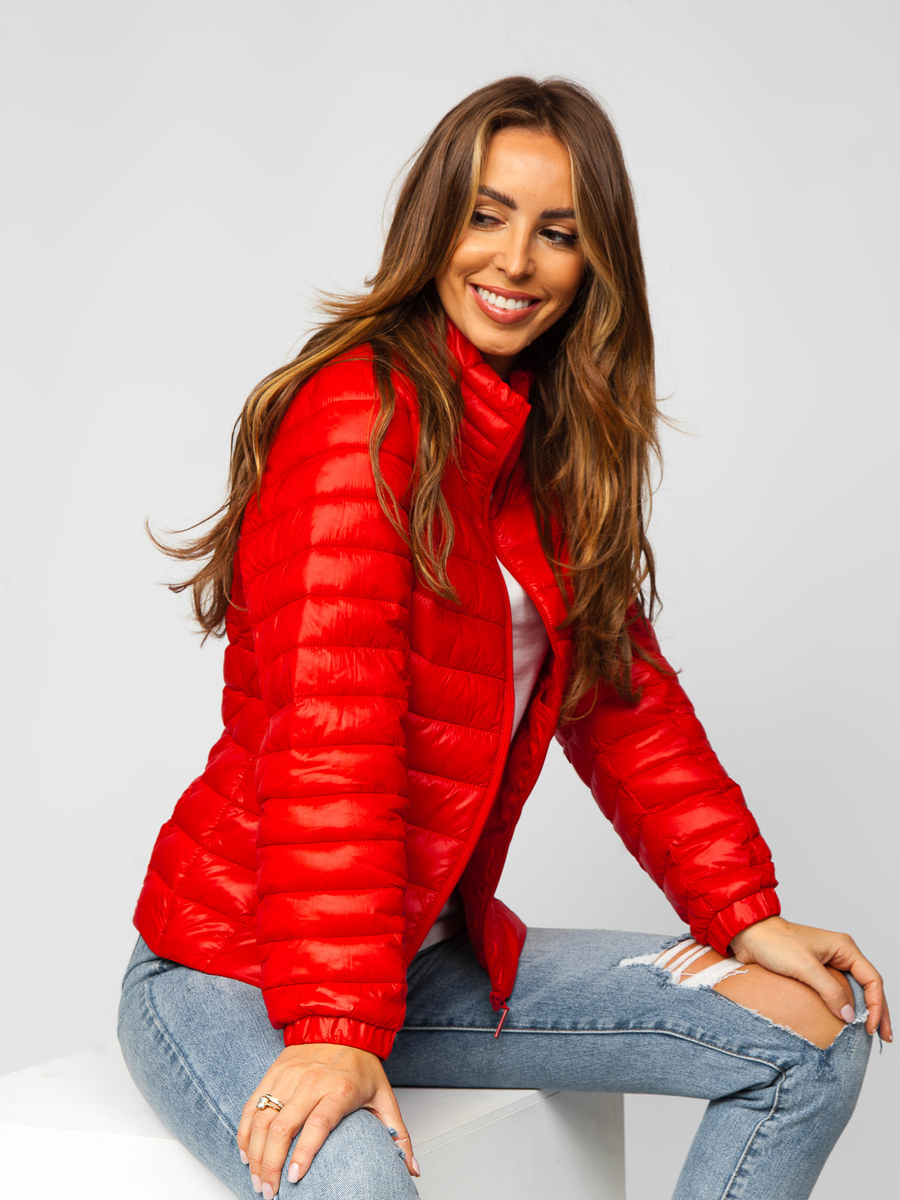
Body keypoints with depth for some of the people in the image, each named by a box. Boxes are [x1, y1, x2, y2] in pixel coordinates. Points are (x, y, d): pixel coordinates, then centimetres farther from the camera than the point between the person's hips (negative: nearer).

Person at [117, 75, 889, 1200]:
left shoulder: (556, 449, 10)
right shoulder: (360, 408, -16)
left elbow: (625, 696, 11)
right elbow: (326, 724, -25)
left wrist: (747, 916, 3)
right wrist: (336, 1027, -31)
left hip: (442, 951, 8)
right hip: (234, 968, -8)